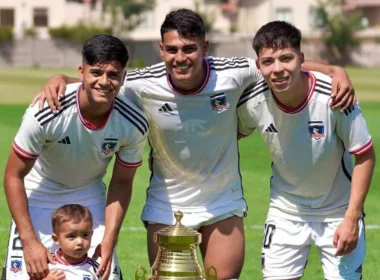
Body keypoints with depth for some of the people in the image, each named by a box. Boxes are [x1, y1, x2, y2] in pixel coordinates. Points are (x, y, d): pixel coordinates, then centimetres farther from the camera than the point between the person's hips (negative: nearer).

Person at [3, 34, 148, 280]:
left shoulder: (134, 124, -22)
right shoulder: (45, 114, -31)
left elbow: (121, 183, -5)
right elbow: (14, 176, -19)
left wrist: (109, 242, -14)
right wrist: (29, 241, -22)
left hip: (90, 198, 3)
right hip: (39, 196, -2)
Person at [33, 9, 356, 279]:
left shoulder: (233, 74, -19)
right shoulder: (143, 85, -20)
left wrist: (336, 72, -18)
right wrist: (59, 79, -23)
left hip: (224, 204, 1)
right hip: (166, 207, -1)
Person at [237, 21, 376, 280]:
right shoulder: (252, 102, -19)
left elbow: (365, 156, -15)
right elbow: (231, 137, 5)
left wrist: (352, 218, -17)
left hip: (339, 212, -2)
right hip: (286, 212, 2)